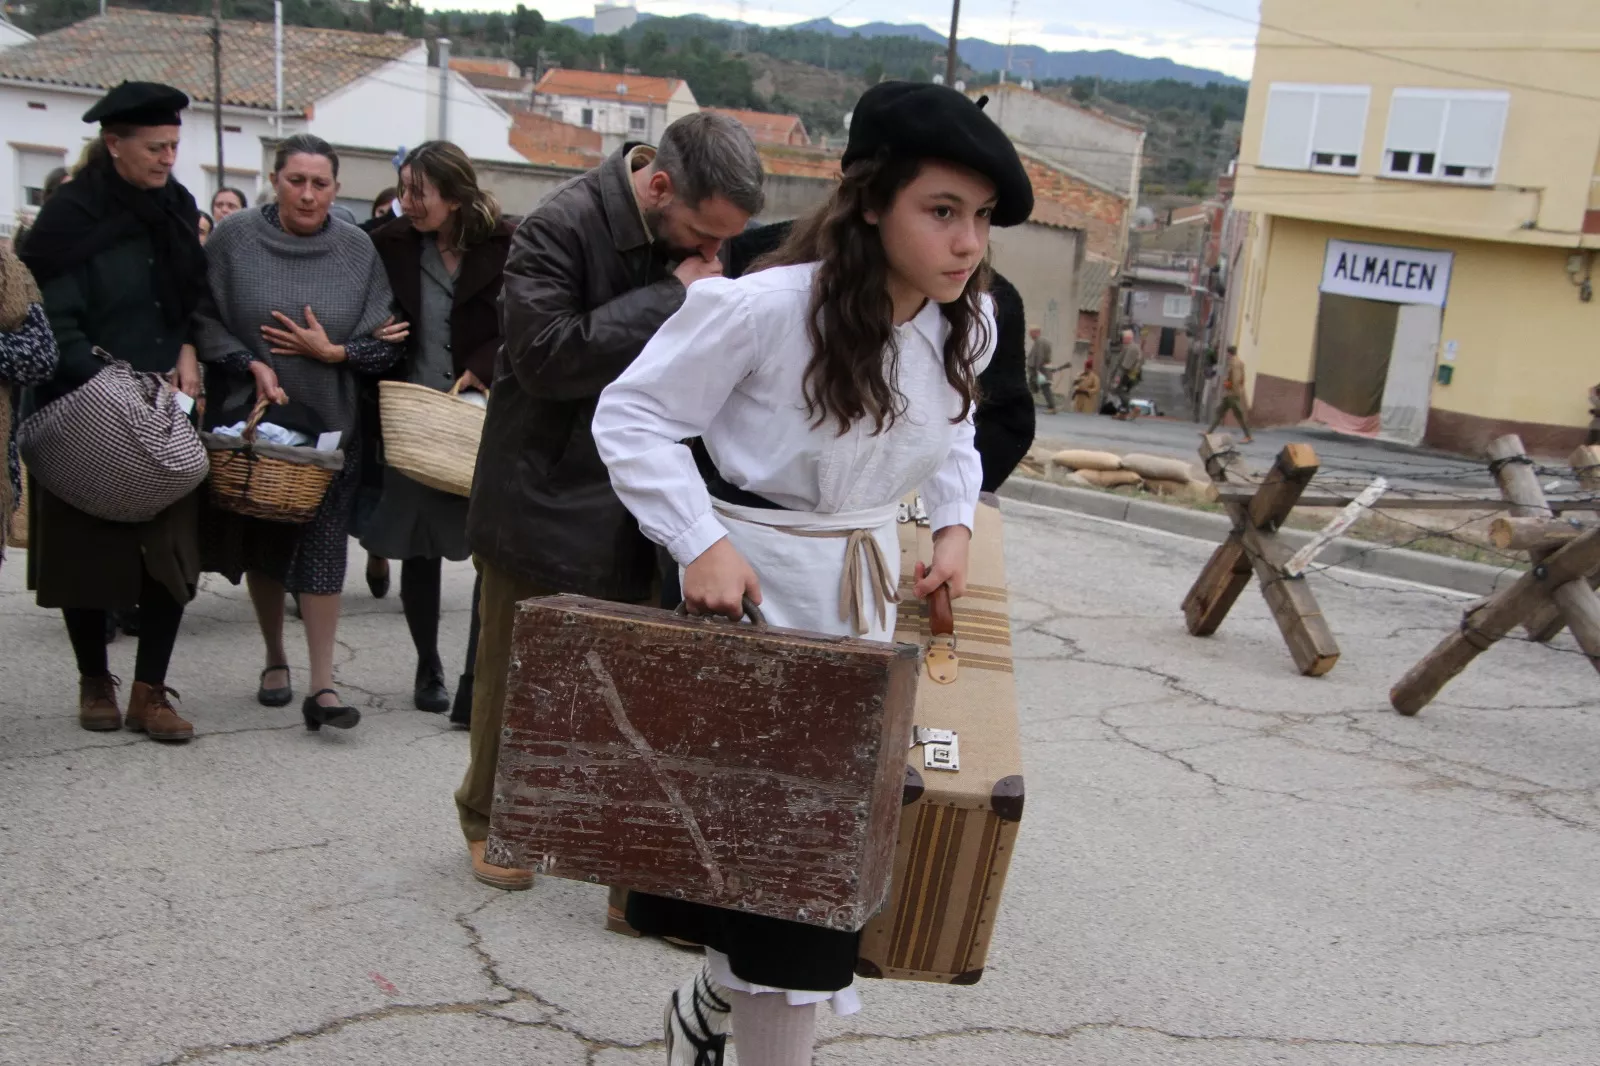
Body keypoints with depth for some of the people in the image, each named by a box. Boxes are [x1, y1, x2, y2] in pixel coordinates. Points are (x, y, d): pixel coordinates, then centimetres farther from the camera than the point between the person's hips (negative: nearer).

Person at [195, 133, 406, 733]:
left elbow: (384, 343, 1)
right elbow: (203, 319, -1)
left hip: (329, 424, -1)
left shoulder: (358, 250, -1)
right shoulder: (236, 238, -3)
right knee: (262, 546, 11)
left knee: (321, 548, -7)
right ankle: (275, 659, 31)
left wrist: (333, 351, -15)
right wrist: (251, 365, -14)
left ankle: (322, 686, -6)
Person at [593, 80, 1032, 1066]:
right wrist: (701, 543, -24)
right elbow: (631, 415, -16)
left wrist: (956, 526, 2)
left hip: (870, 590, 7)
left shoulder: (967, 323, -4)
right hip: (756, 592, -7)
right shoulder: (768, 307, -24)